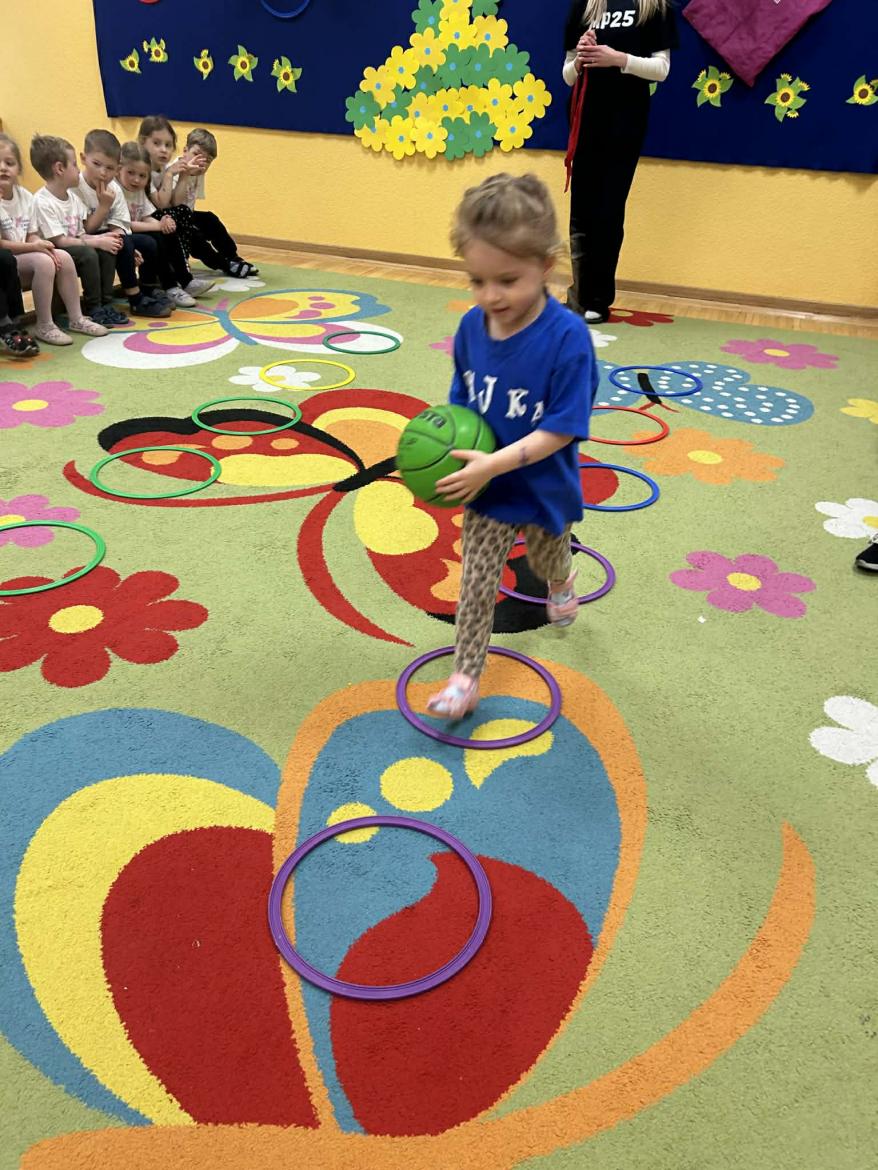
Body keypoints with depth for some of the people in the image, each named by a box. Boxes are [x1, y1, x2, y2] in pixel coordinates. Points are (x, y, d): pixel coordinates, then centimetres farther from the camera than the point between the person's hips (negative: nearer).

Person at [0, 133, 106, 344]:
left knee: (63, 257, -9)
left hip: (24, 257, 7)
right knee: (43, 262, -27)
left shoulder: (25, 196, 5)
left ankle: (76, 318, 1)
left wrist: (41, 245, -13)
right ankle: (44, 326, -19)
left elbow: (31, 236, 8)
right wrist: (34, 247, -23)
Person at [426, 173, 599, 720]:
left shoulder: (568, 337, -27)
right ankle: (466, 678, 22)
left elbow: (561, 429, -27)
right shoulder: (472, 327, -11)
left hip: (544, 489, -2)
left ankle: (562, 584, 64)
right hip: (487, 488, 3)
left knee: (548, 559, 27)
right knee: (477, 585, 8)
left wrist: (493, 464, -33)